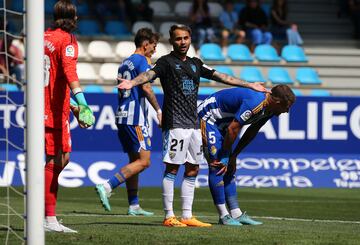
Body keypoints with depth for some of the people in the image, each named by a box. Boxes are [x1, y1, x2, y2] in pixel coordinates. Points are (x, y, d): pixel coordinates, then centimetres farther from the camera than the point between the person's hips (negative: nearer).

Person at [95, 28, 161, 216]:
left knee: (134, 161, 12)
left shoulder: (125, 63, 19)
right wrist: (159, 110, -13)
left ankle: (133, 205, 9)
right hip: (136, 117, -10)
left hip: (122, 116, 10)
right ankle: (107, 187, -21)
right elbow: (146, 88, -17)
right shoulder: (142, 61, -7)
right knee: (143, 161, -10)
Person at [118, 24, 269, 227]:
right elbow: (150, 74, -19)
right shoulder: (166, 62, -1)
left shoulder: (195, 63, 18)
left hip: (194, 123, 7)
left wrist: (249, 85, 28)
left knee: (193, 170, 8)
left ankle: (187, 216, 13)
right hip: (175, 123, -7)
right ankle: (169, 216, -6)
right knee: (172, 168, -7)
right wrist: (132, 82, -40)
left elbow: (220, 76, 24)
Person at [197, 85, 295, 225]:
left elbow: (251, 133, 9)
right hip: (207, 117, -10)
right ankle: (223, 216, -11)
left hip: (220, 123, 10)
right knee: (217, 166, -13)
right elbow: (232, 129, -28)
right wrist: (226, 155, -16)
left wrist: (233, 156, 7)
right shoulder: (254, 104, -32)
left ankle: (236, 214, 8)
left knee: (229, 170, 7)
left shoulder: (268, 109, -3)